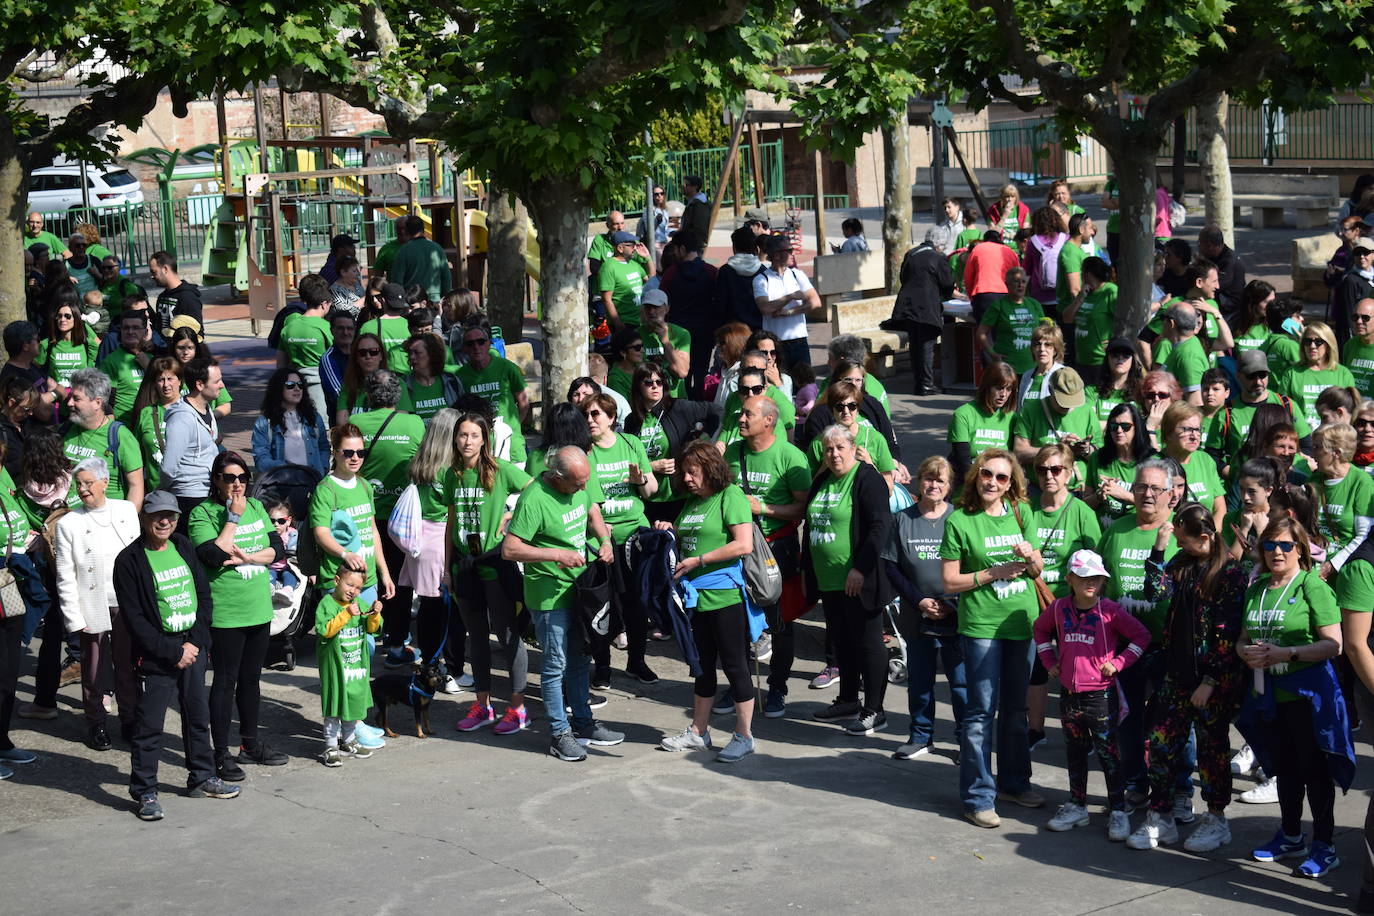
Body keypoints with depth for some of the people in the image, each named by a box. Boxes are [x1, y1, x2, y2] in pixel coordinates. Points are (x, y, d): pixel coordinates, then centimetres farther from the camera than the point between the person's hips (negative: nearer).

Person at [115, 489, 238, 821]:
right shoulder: (130, 560, -9)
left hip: (193, 647, 6)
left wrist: (195, 642, -4)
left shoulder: (183, 548, 8)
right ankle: (144, 792, 6)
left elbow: (204, 596, 9)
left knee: (198, 714, 16)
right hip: (156, 653, -6)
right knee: (149, 724, -3)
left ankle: (202, 777, 31)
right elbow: (133, 617, -11)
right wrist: (172, 651, -14)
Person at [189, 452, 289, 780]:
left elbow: (278, 549, 2)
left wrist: (246, 557, -13)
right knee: (226, 680, -1)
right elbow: (213, 556, -22)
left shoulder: (256, 507, 9)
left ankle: (250, 743, 29)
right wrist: (233, 518, -17)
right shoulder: (203, 513, -8)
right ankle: (221, 754, 7)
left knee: (252, 678, 16)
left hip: (259, 609, 6)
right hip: (225, 613, -6)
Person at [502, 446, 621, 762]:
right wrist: (556, 554, -27)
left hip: (579, 588, 8)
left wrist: (604, 540, 4)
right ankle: (560, 733, 11)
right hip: (550, 596, -8)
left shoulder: (578, 487, 0)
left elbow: (592, 511, 23)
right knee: (556, 663, 0)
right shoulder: (534, 499, -24)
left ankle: (583, 724, 29)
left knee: (580, 659, 17)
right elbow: (509, 549, -25)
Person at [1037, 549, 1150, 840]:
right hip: (1070, 694, 5)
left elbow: (1141, 635, -5)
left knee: (1107, 753, 1)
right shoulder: (1059, 608, 2)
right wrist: (1049, 660, 13)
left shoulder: (1109, 610, -11)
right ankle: (1076, 806, 27)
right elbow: (1041, 628, 21)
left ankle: (1118, 811, 8)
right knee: (1075, 751, 16)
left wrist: (1118, 663, -10)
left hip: (1101, 695, -5)